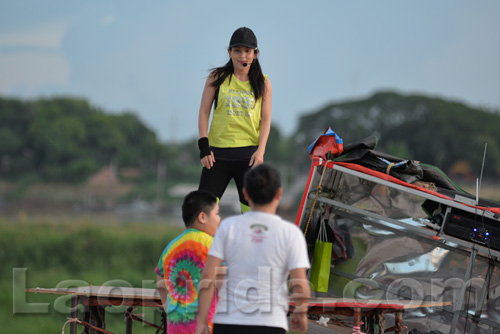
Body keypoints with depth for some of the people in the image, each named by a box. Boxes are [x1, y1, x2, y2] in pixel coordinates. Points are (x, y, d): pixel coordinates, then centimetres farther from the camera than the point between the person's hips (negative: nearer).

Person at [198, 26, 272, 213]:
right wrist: (203, 146, -5)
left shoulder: (263, 83, 8)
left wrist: (260, 151, -8)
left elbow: (266, 119, 5)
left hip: (249, 155, 0)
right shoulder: (217, 78, 6)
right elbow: (204, 112, 5)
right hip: (218, 153, 0)